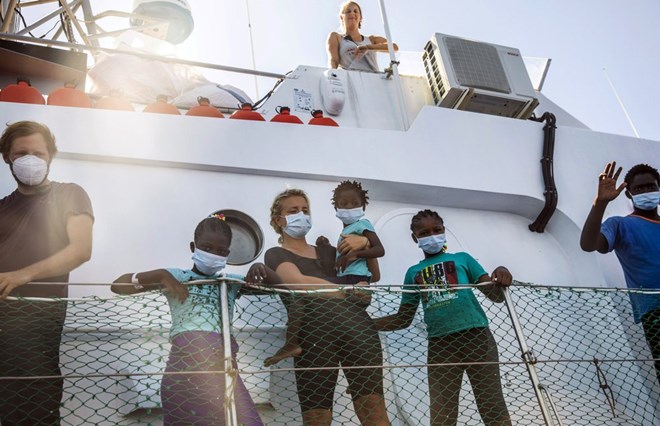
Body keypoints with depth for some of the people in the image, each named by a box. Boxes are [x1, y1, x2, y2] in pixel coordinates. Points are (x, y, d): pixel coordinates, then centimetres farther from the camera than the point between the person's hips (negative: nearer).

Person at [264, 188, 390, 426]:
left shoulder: (326, 251, 31)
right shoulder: (276, 255, 16)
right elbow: (299, 283, -6)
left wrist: (365, 243, 17)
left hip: (356, 324, 4)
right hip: (314, 333, -4)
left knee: (374, 407, -8)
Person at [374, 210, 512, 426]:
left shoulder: (462, 258, 14)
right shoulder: (413, 272, 18)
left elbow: (496, 295, 7)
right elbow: (403, 319, 19)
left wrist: (501, 277, -17)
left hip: (476, 335, -2)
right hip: (440, 344, 2)